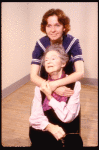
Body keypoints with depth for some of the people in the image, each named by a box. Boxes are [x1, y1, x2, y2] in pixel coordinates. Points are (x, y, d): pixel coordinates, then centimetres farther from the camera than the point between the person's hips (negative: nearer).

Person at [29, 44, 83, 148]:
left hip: (67, 134, -2)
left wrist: (50, 97, -13)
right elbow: (34, 117, -4)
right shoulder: (41, 86, -1)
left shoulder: (74, 84, -8)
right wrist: (49, 126, -22)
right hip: (44, 133, 2)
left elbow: (67, 116, -12)